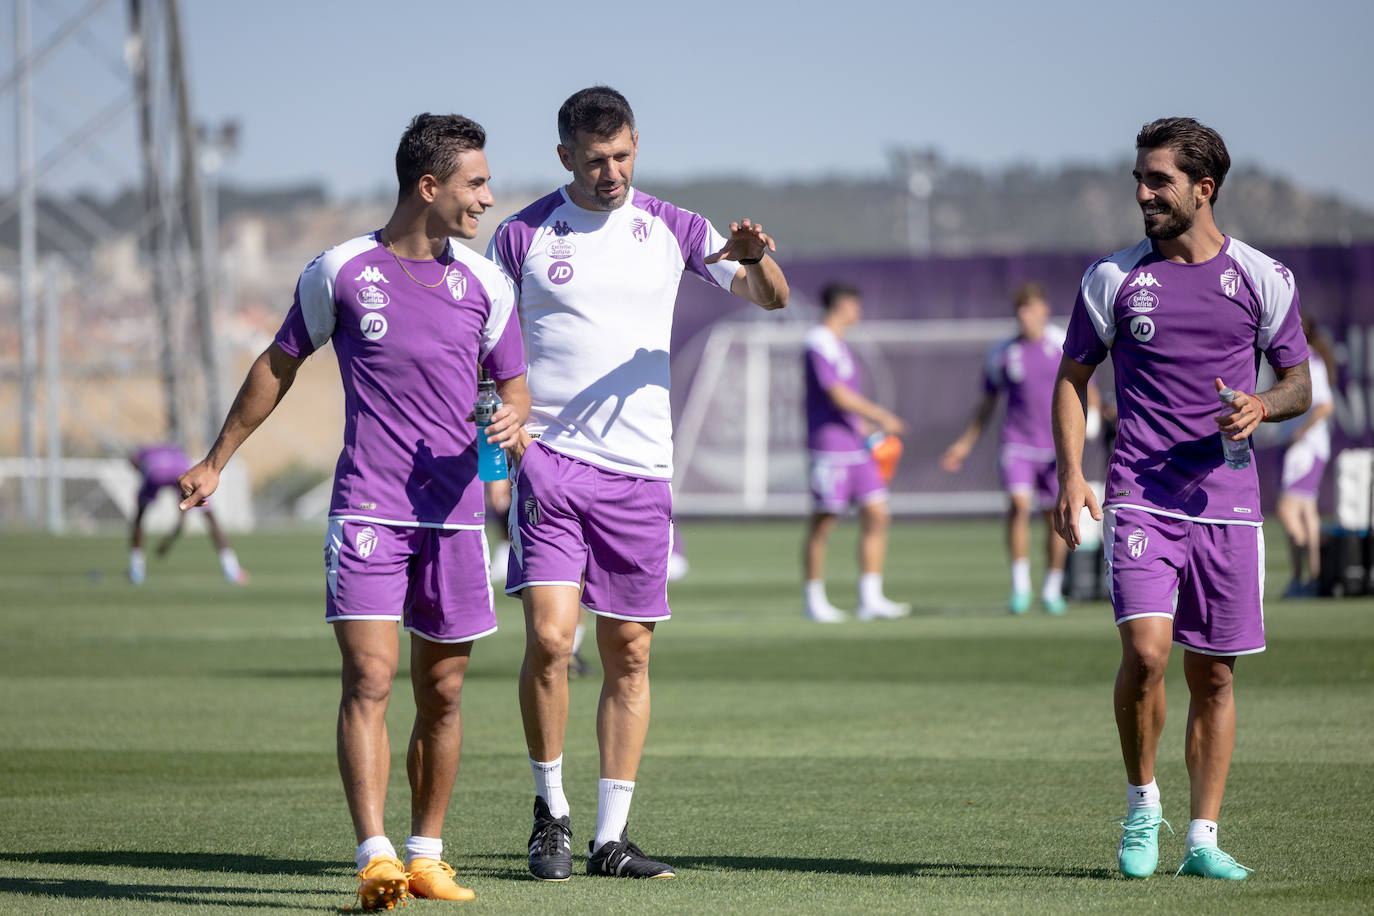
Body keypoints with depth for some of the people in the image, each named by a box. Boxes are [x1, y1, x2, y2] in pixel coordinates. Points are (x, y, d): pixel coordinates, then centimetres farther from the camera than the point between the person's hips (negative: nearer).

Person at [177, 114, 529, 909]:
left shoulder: (485, 283, 7)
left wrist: (513, 421, -9)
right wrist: (216, 462, 16)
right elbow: (279, 365, 13)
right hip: (367, 508, -3)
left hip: (455, 511, 3)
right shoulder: (340, 272, 0)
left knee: (443, 694, 7)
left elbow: (514, 387, 16)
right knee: (370, 679, -15)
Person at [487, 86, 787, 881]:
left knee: (630, 653, 4)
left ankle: (611, 836, 12)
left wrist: (757, 258, -18)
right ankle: (551, 811, 4)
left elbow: (772, 298, 5)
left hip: (639, 470, 2)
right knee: (549, 638, -15)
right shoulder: (524, 234, 3)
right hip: (548, 462, -2)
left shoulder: (670, 228, 7)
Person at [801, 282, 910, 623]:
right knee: (822, 524, -2)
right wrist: (881, 417, -10)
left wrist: (867, 429, 23)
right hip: (829, 448, -9)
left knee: (877, 517, 2)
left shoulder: (838, 345, 19)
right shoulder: (818, 345, -12)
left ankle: (870, 599, 4)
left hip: (854, 446, 9)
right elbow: (838, 396, -18)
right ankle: (813, 600, 7)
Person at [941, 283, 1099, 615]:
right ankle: (1019, 587, -15)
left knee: (1056, 518, 3)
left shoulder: (1066, 346, 2)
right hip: (1018, 444, -1)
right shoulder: (1002, 354, 4)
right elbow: (987, 404, 15)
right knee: (1018, 504, -21)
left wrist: (1091, 413, -9)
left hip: (1057, 447, 1)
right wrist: (965, 444, 14)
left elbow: (1087, 388, 12)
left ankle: (1052, 590, 21)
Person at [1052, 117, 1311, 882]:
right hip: (1140, 497, -1)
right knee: (1146, 651, -18)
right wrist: (1071, 476, -1)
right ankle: (1143, 804, 5)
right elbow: (1072, 379, 12)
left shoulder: (1263, 279, 4)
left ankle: (1203, 838, 13)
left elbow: (1300, 385, 13)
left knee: (1214, 675, 4)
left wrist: (1263, 406, -10)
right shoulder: (1113, 278, 4)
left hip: (1228, 502, 1)